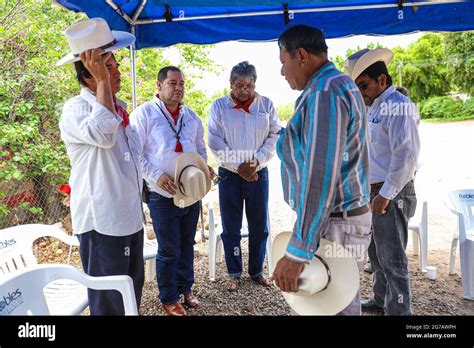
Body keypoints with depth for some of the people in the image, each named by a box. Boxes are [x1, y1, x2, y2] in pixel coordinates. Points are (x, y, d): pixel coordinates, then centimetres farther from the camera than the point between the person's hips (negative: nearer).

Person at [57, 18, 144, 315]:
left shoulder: (118, 107, 13)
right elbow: (102, 134, -37)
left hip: (130, 216, 8)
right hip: (101, 220, -8)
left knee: (133, 289, 21)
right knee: (109, 301, 5)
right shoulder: (75, 109, -13)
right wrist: (102, 82, -27)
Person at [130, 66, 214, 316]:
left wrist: (204, 168, 0)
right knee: (168, 250, 4)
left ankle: (185, 288, 35)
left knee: (186, 245, 17)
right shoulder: (144, 113, -5)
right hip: (163, 195, -5)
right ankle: (168, 298, 24)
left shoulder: (191, 116, 11)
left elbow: (200, 148, 20)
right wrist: (157, 176, -21)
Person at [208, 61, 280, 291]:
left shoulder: (266, 104, 4)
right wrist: (238, 166, -13)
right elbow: (215, 142, -5)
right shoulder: (219, 106, 0)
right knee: (231, 227, 7)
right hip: (229, 174, -1)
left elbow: (275, 136, 1)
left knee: (259, 226, 10)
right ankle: (234, 273, 24)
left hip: (258, 174, 1)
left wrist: (257, 161, -12)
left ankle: (256, 270, 28)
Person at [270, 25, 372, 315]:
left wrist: (297, 252, -25)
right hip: (347, 215, 10)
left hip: (333, 225, -10)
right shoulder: (340, 85, 14)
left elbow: (320, 177, -27)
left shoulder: (325, 93, -19)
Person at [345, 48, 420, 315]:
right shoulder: (375, 107, 13)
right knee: (376, 252, 20)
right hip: (375, 192, 9)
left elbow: (406, 154, -23)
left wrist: (385, 195, -19)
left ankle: (399, 310, 17)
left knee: (392, 258, 1)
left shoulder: (398, 106, -15)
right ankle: (381, 301, 37)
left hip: (391, 195, -9)